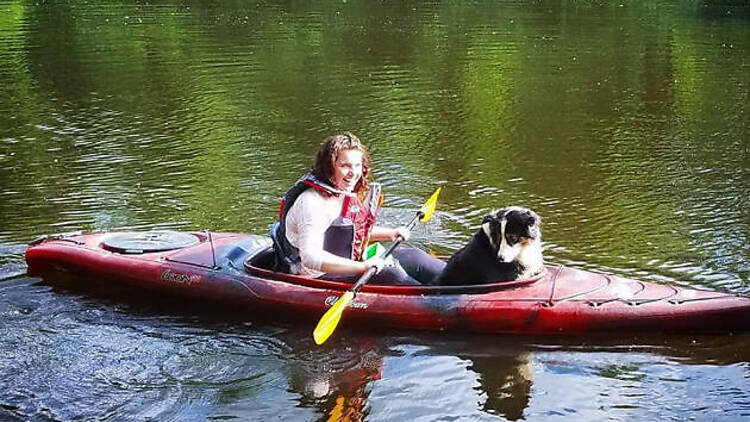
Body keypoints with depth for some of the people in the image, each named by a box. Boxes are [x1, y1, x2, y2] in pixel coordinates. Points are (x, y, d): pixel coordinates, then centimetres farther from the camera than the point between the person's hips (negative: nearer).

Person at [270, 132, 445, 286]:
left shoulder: (351, 194, 6)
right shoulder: (312, 202, -24)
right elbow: (310, 257, -35)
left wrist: (389, 234, 9)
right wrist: (362, 266, -39)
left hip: (347, 264, 10)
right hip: (318, 278, -10)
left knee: (413, 257, 2)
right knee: (388, 275, -24)